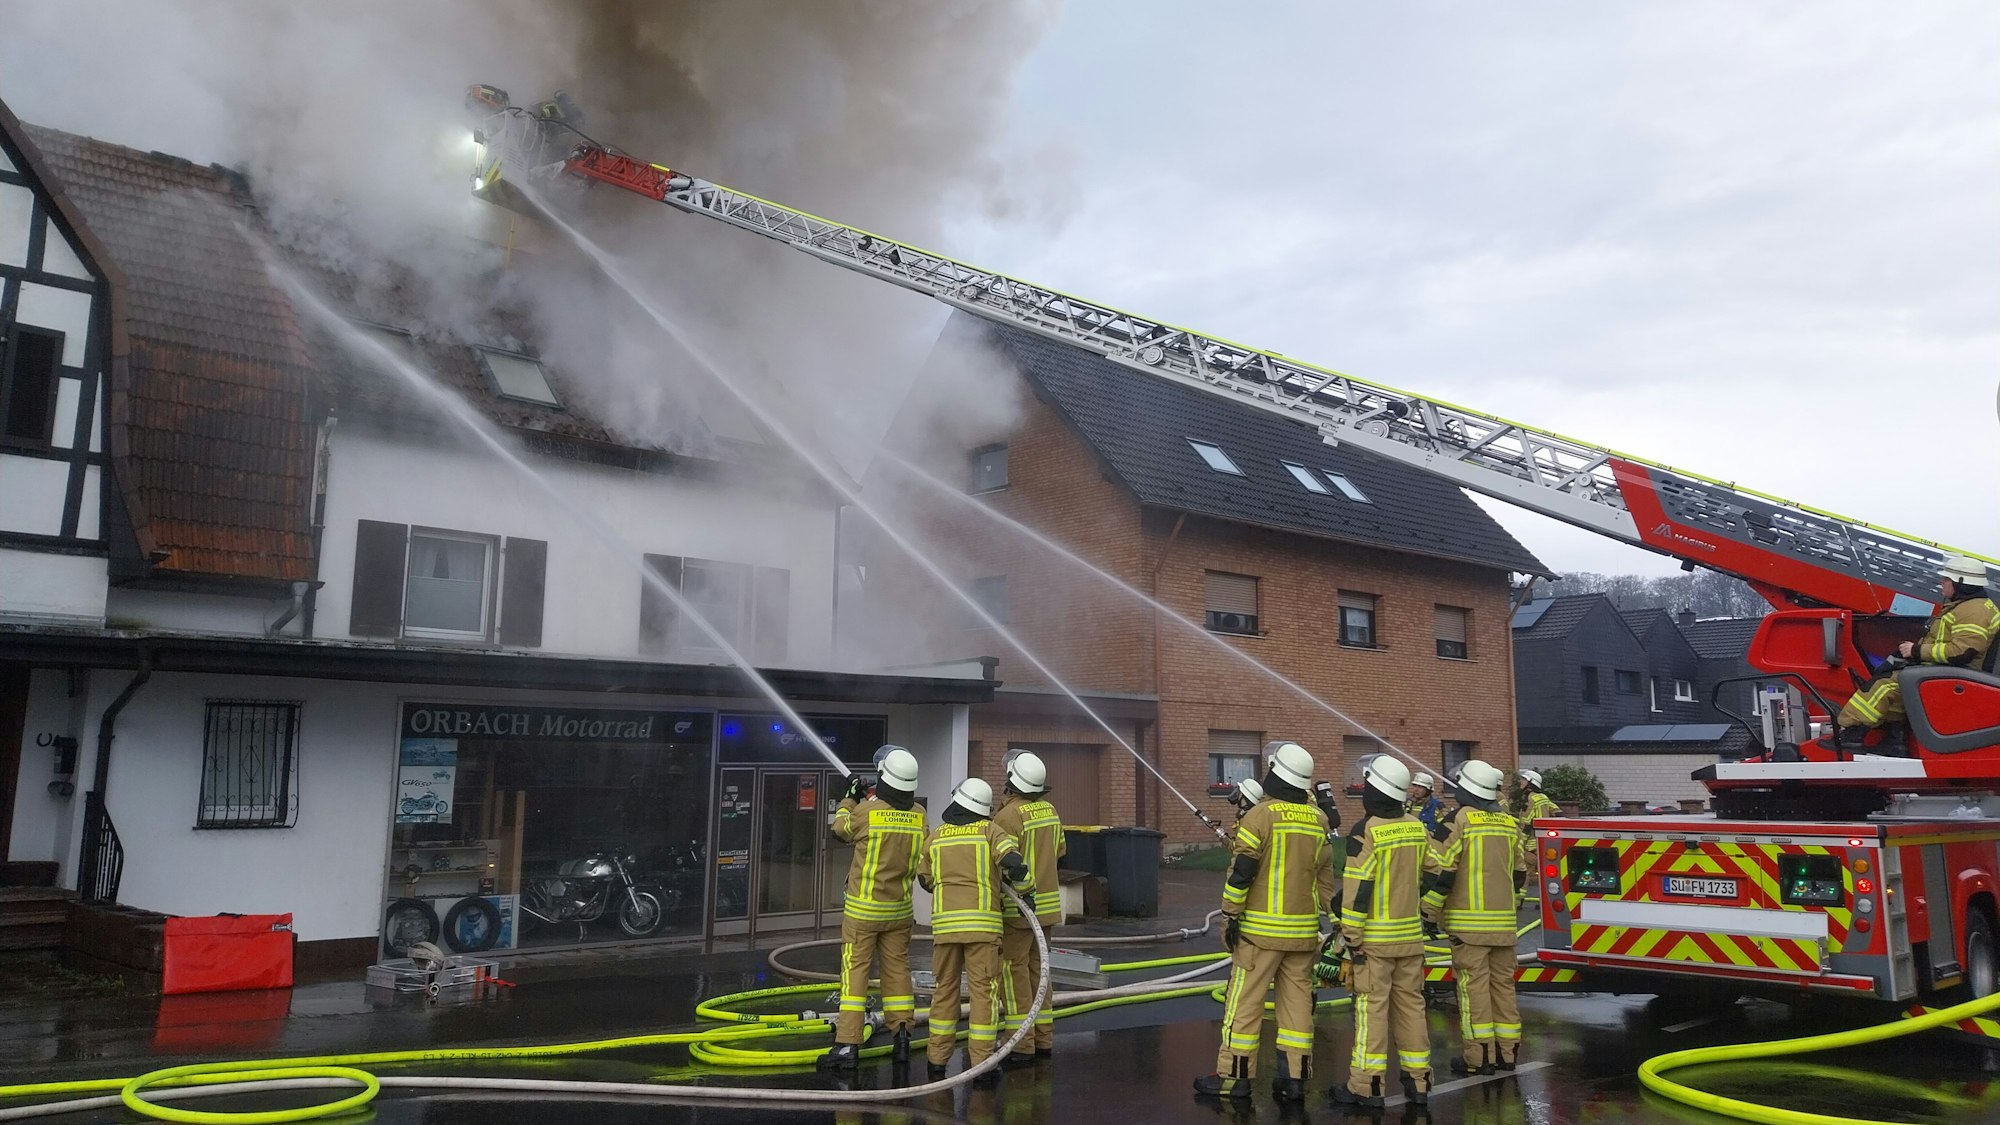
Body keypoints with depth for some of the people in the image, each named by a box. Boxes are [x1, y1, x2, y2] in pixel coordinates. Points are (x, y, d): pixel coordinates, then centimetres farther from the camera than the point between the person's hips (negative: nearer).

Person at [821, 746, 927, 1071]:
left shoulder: (866, 811, -18)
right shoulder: (918, 815, -4)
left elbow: (841, 828, 2)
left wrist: (850, 797, 20)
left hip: (862, 909, -4)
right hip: (899, 909, 4)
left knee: (855, 971, 0)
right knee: (897, 969, 14)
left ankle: (847, 1045, -1)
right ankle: (902, 1037, 18)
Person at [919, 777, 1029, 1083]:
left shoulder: (935, 836, 9)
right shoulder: (989, 830, 1)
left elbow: (925, 878, 19)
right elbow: (1013, 860, -14)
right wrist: (1024, 889, 3)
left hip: (945, 920, 3)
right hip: (982, 921, -3)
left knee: (944, 989, 13)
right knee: (983, 991, 1)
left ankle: (937, 1058, 18)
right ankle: (982, 1063, 0)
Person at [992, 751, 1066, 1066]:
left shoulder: (1009, 815, -18)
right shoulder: (1049, 810, 7)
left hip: (1018, 907, -8)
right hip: (1047, 903, 8)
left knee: (1013, 971, -1)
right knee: (1036, 968, 16)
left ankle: (1021, 1046, -1)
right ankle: (1043, 1039, 22)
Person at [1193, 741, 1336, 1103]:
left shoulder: (1260, 815, -12)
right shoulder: (1318, 820, 6)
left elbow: (1241, 872, -14)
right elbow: (1325, 876, 12)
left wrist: (1231, 914, -6)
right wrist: (1322, 915, 20)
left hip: (1262, 927, -6)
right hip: (1304, 930, 6)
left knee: (1245, 1001, 2)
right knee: (1297, 999, 10)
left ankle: (1234, 1075, 7)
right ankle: (1294, 1077, 13)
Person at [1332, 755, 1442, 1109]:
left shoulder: (1367, 831, -16)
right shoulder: (1417, 828, 5)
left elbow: (1357, 888, -17)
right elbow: (1433, 876, 12)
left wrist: (1350, 936, -12)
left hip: (1375, 937, -6)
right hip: (1411, 935, 6)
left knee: (1372, 1007, -2)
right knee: (1410, 1003, 13)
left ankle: (1366, 1086, 1)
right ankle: (1417, 1080, 19)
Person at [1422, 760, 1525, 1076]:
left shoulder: (1459, 819, -10)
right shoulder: (1508, 823, 11)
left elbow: (1441, 869, -14)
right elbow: (1519, 872, 18)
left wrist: (1430, 912, -6)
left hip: (1469, 920, -6)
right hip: (1504, 920, 6)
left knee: (1474, 984, -3)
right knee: (1503, 983, 12)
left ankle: (1479, 1055, -2)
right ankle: (1507, 1051, 18)